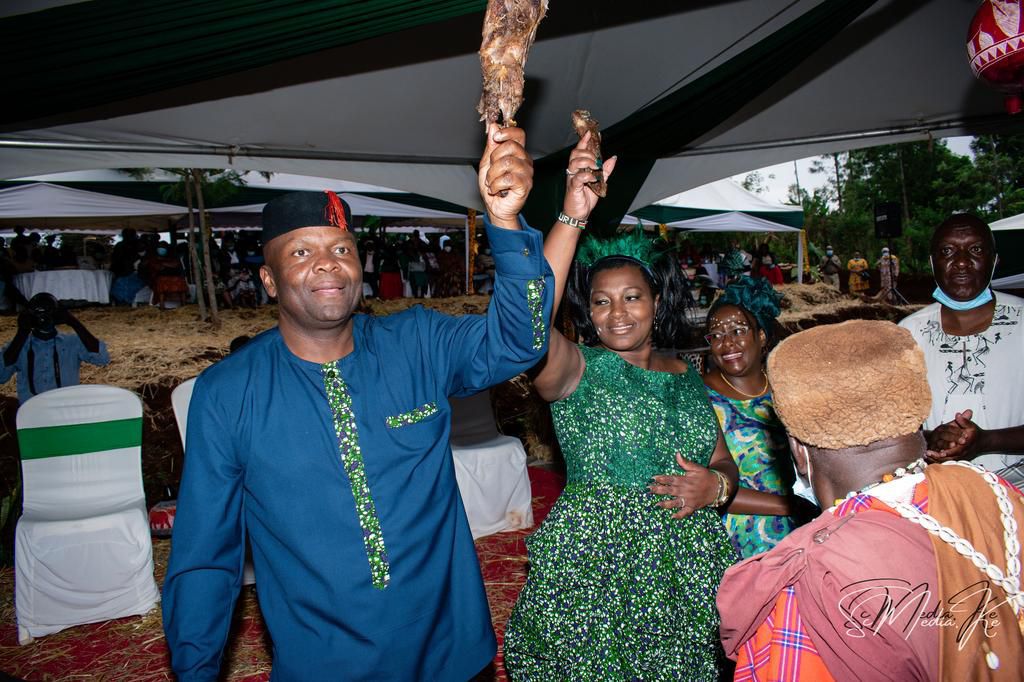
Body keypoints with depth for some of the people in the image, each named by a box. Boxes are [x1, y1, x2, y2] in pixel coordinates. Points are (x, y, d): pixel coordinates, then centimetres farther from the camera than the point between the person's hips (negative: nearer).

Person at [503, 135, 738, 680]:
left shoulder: (686, 376, 9)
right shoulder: (577, 369, -6)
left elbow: (724, 462, 16)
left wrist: (715, 487, -8)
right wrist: (572, 217, -35)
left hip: (682, 570, 5)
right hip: (592, 565, -4)